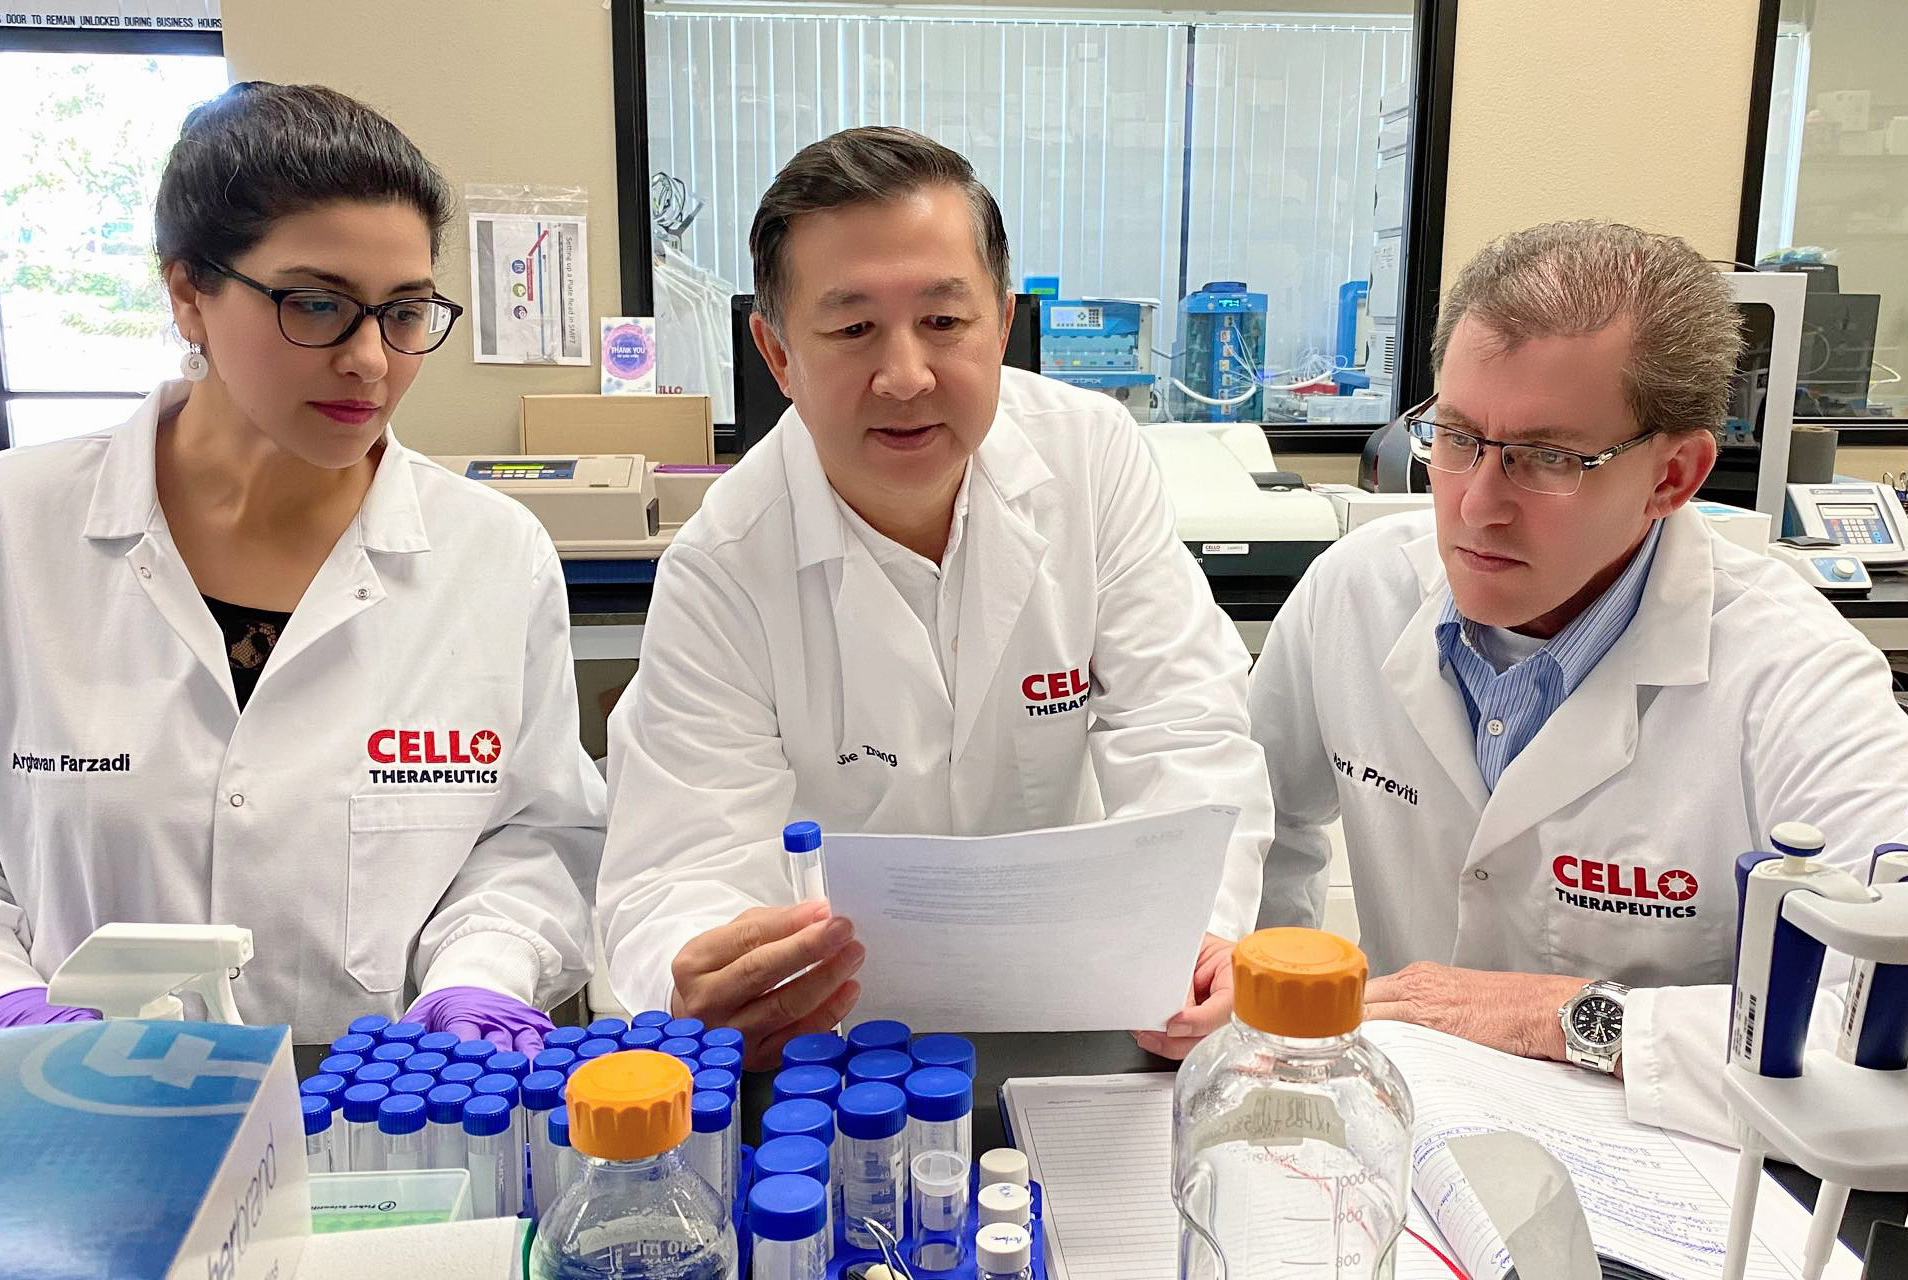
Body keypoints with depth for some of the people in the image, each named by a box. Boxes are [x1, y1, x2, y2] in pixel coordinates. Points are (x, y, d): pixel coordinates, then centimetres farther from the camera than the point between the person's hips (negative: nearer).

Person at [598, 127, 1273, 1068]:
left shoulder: (1096, 457, -7)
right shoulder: (719, 573, -14)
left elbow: (1178, 733, -10)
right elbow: (685, 869, -18)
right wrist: (703, 994, -42)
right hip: (833, 1021, -1)